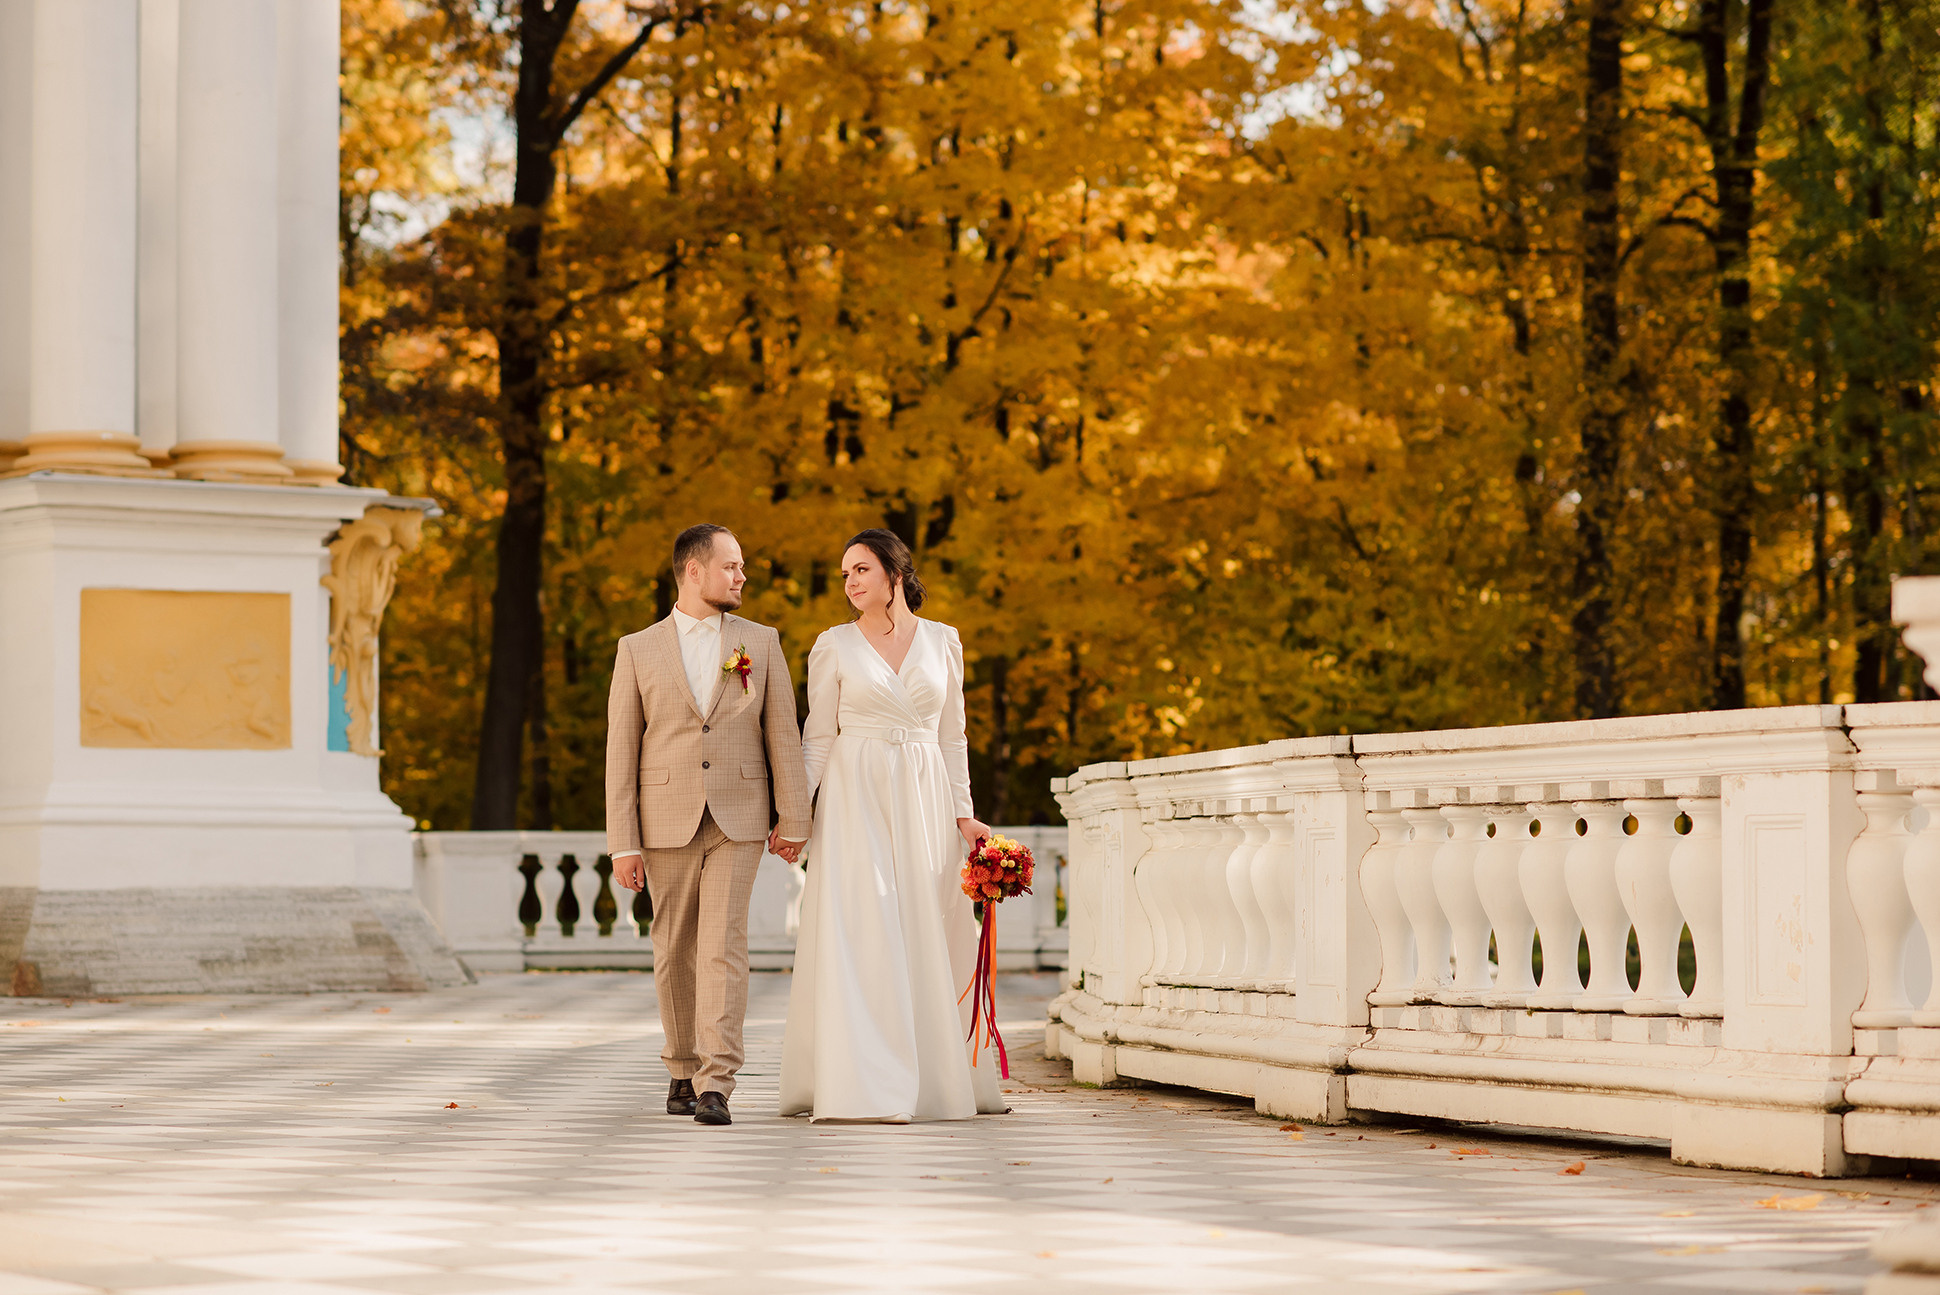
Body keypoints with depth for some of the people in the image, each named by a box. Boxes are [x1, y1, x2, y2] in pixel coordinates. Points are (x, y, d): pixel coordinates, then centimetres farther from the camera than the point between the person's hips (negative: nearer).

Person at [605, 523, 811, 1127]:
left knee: (723, 947, -12)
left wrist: (793, 820, 0)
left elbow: (783, 733, 5)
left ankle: (715, 1085, -16)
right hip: (667, 821, 1)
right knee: (675, 953, 9)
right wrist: (622, 845, -4)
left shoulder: (761, 643, 5)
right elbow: (620, 752, 1)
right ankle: (683, 1071, 26)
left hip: (738, 821, -1)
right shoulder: (638, 651, 2)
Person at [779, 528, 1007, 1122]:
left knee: (930, 935, 4)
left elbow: (952, 735, 12)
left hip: (925, 801, 3)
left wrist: (962, 813, 5)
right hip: (856, 797, -2)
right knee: (859, 933, -10)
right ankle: (867, 1088, -12)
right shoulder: (834, 646, 3)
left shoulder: (942, 642, 8)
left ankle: (940, 1077, 14)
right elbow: (818, 737, 4)